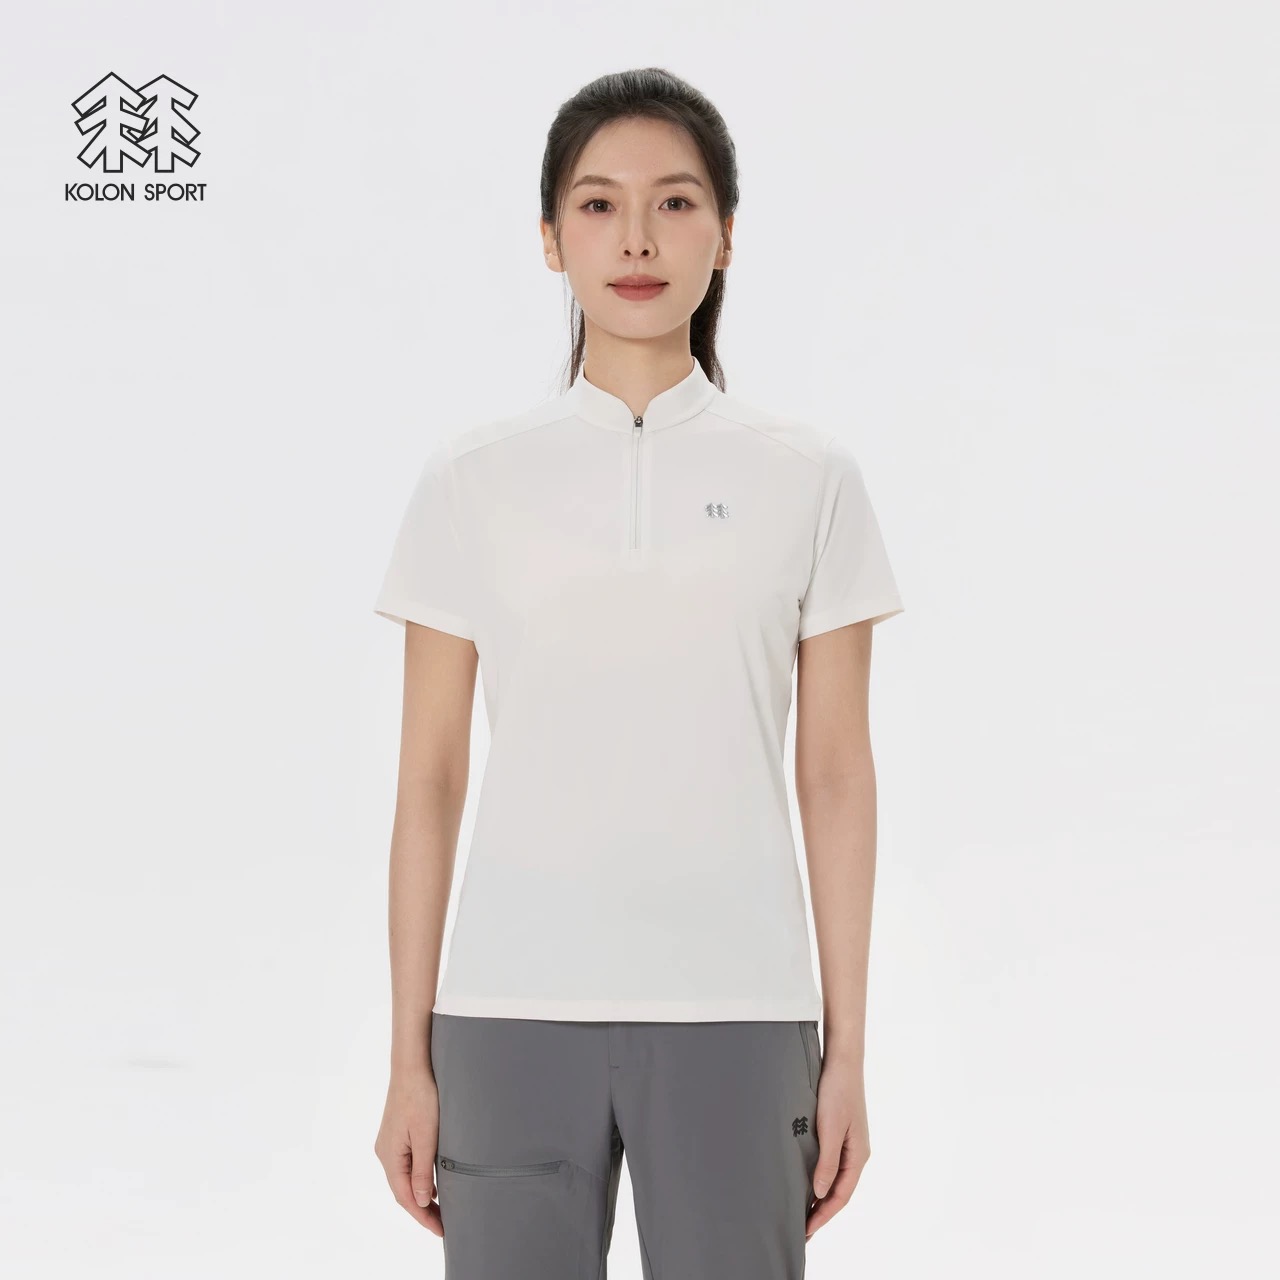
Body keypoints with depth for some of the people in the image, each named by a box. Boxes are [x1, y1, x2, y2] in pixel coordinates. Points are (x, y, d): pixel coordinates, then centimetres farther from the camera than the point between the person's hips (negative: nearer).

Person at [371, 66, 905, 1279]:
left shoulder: (807, 477, 3)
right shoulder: (473, 479, 3)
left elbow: (835, 779, 4)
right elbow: (429, 781, 4)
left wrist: (847, 1050, 2)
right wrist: (410, 1057, 2)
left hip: (733, 1014, 0)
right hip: (513, 1010, 0)